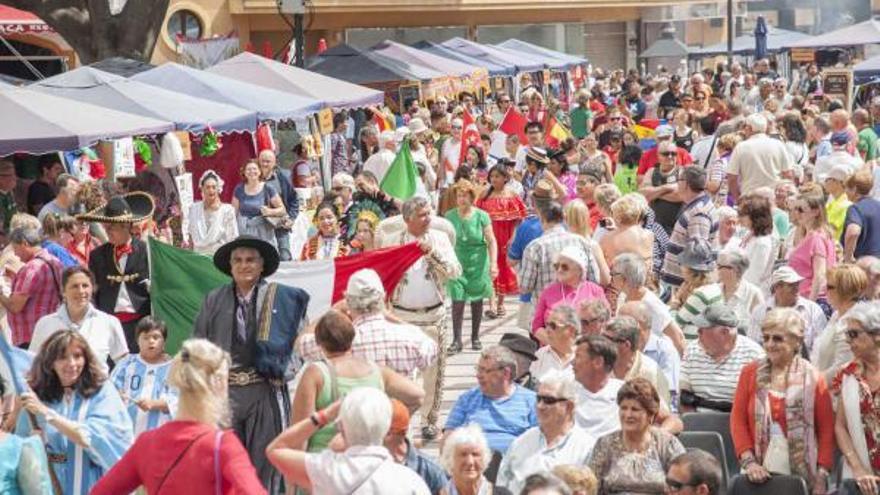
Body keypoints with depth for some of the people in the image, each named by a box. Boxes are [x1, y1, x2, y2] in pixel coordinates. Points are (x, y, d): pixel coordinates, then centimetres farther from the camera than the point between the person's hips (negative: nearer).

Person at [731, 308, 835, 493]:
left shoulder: (812, 377, 2)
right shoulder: (750, 373, 6)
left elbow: (826, 429, 1)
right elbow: (738, 419, 3)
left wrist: (822, 474, -6)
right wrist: (748, 461, -8)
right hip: (760, 474, 1)